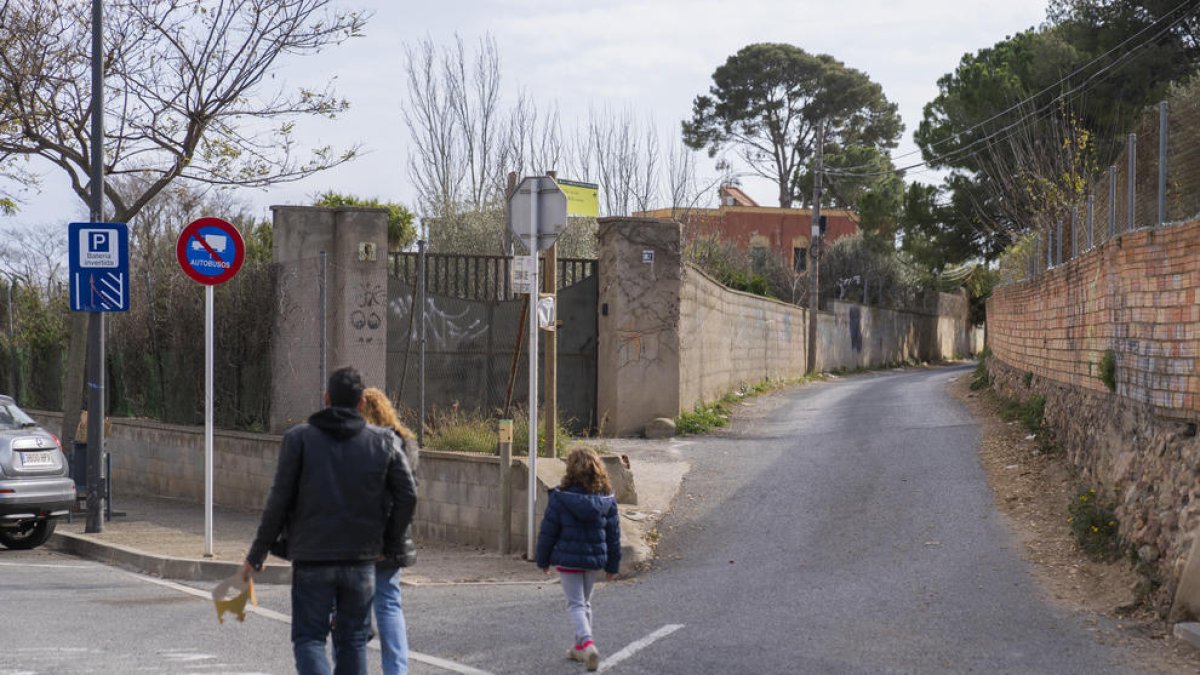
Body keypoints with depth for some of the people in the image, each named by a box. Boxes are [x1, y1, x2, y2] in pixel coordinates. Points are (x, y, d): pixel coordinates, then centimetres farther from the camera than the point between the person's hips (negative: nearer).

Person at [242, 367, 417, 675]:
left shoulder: (299, 438, -3)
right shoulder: (381, 442, 4)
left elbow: (279, 500, -6)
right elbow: (407, 494, 1)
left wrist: (257, 554, 1)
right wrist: (391, 544, 13)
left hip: (312, 560, -2)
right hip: (361, 559, 2)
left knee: (309, 637, 4)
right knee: (352, 639, 13)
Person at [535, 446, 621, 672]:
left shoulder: (560, 498, -14)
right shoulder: (606, 499, -2)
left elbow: (548, 532, -8)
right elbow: (614, 533, 4)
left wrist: (543, 560, 5)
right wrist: (612, 566, 13)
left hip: (568, 559, -4)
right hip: (595, 559, 4)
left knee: (575, 604, 2)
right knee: (586, 603, 20)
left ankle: (587, 643, -21)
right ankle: (580, 647, 29)